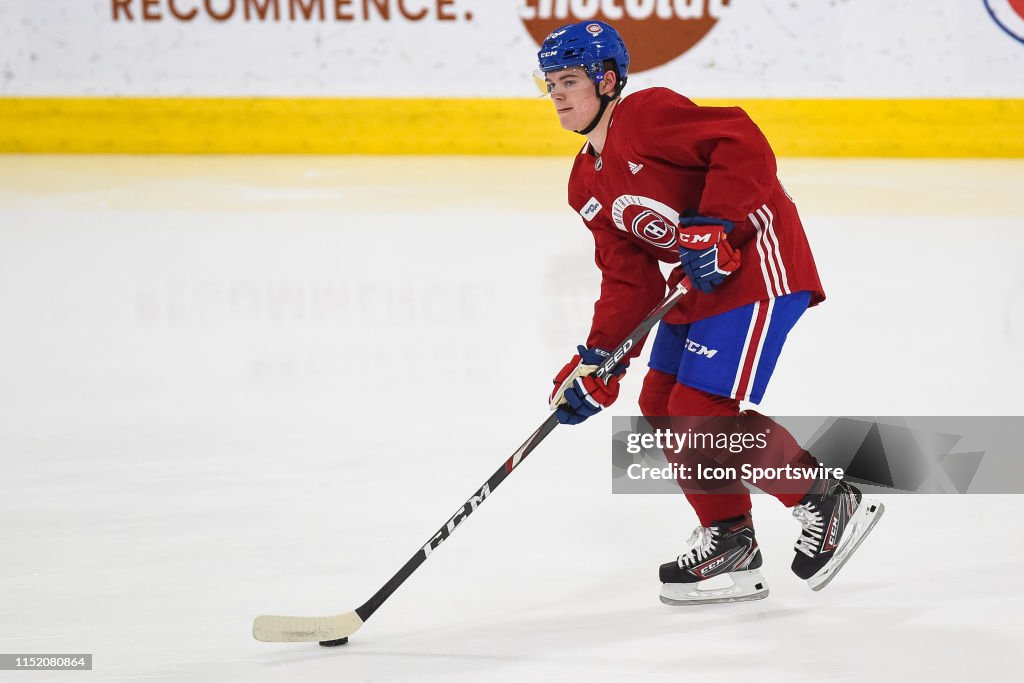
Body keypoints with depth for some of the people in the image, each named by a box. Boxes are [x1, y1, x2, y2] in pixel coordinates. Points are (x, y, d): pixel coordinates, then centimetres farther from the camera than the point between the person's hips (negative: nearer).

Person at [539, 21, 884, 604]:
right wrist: (599, 361, -1)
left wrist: (714, 226, -28)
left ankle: (829, 502, -1)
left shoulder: (647, 115, -14)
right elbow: (629, 278, 10)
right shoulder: (587, 186, 13)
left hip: (756, 262, -10)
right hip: (698, 281, 10)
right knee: (662, 406, 9)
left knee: (703, 411, -15)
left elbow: (743, 144, -24)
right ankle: (730, 543, 18)